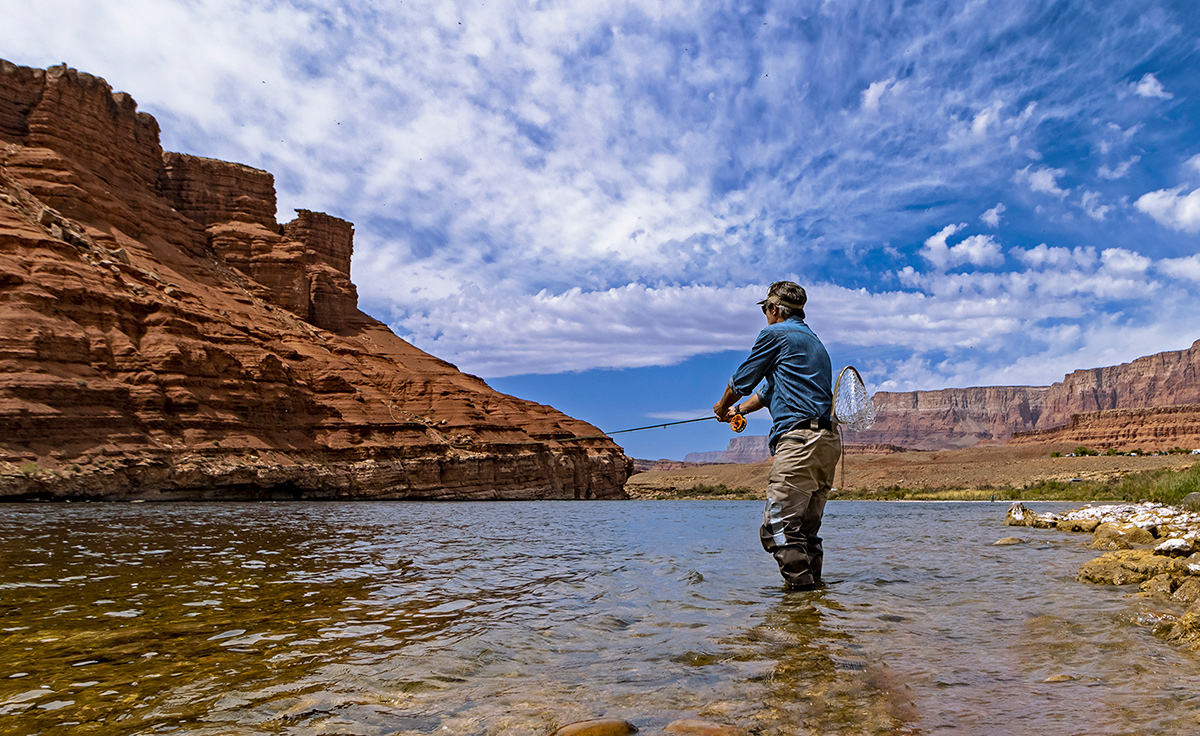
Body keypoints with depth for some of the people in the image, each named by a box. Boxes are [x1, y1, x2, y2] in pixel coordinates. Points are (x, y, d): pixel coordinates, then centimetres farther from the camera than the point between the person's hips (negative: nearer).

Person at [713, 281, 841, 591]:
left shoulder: (775, 334, 1)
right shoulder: (814, 340, 28)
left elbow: (743, 380, 9)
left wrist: (722, 406, 29)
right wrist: (738, 409, 48)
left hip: (799, 439, -10)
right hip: (829, 440, 10)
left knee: (778, 526, -11)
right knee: (806, 530, 12)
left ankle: (801, 590, -14)